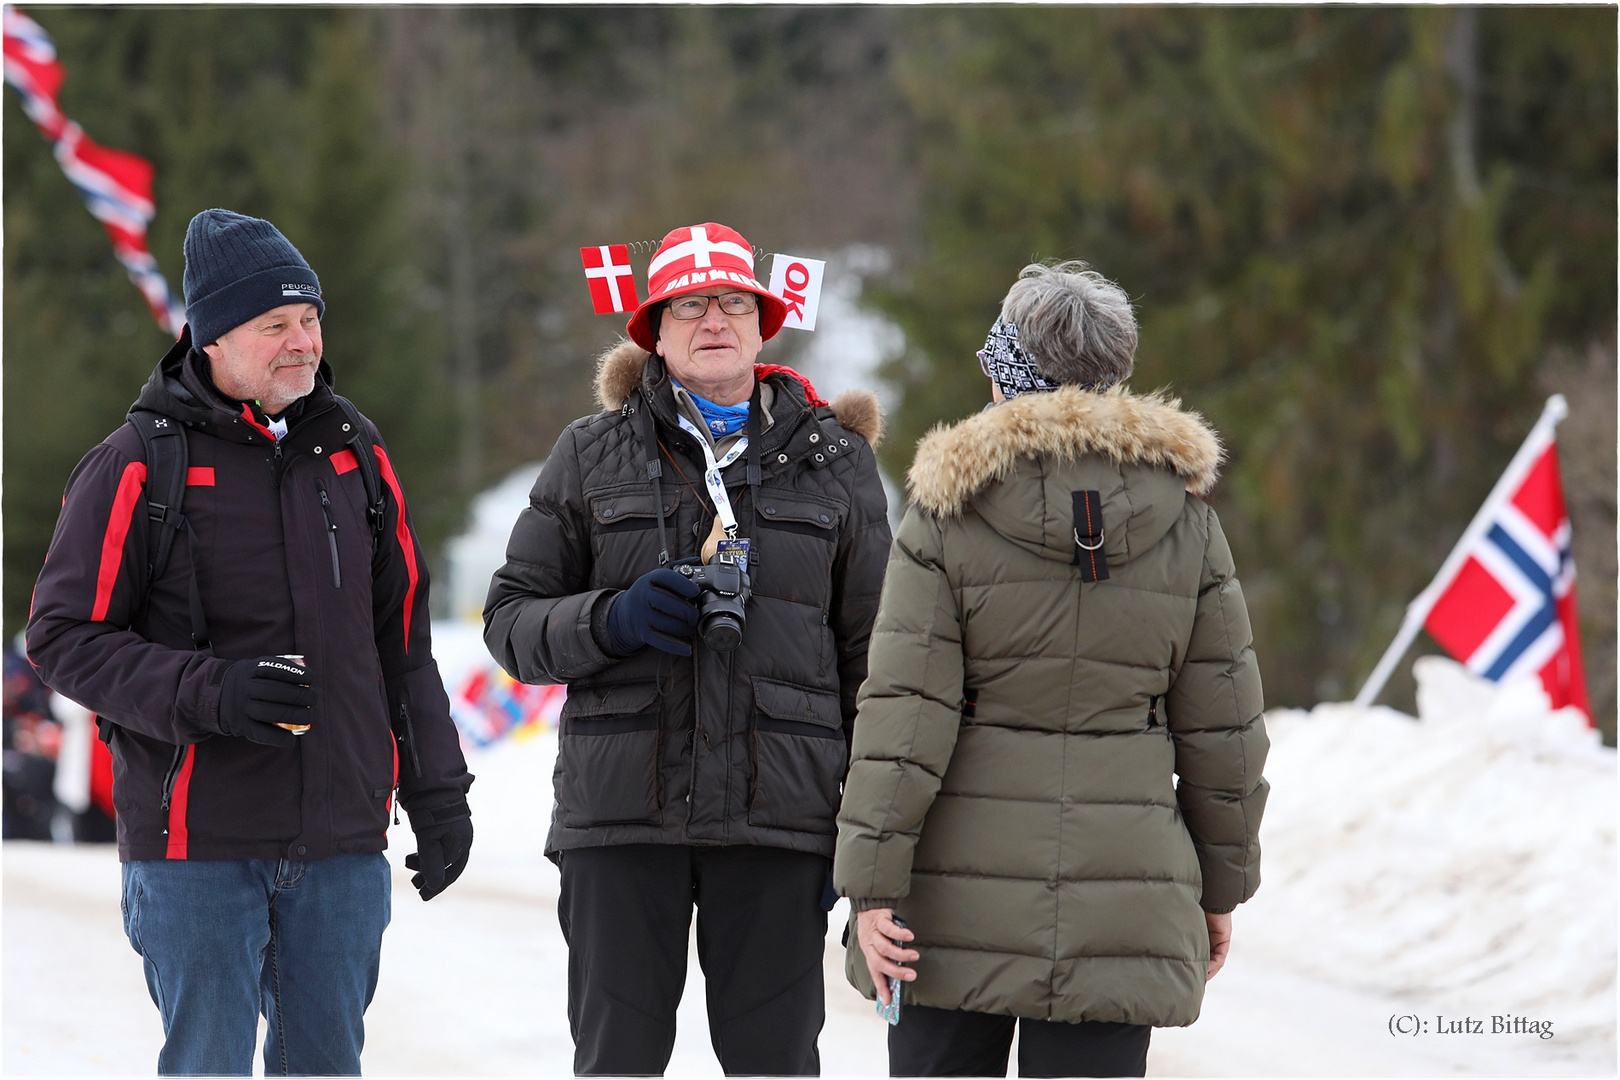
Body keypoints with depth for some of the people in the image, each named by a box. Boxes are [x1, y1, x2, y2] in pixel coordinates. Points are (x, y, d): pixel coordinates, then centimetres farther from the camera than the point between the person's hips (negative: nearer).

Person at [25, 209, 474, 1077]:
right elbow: (65, 637, -8)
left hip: (342, 841, 4)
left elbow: (403, 637, 16)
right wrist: (208, 691, -21)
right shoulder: (139, 465, -6)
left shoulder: (353, 451, 10)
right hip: (195, 845, -4)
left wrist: (436, 792, 12)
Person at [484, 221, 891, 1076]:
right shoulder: (590, 458, 9)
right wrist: (613, 620, -13)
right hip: (620, 813, 0)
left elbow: (871, 654, 10)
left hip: (779, 814, 0)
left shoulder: (835, 463, 10)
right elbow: (510, 620, 8)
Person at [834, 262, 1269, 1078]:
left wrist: (872, 883, -8)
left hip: (961, 902, -2)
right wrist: (1221, 886, 17)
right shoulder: (1185, 518, 3)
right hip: (1122, 907, 2)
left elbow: (903, 712, -9)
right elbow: (1222, 727, 7)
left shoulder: (948, 513, -5)